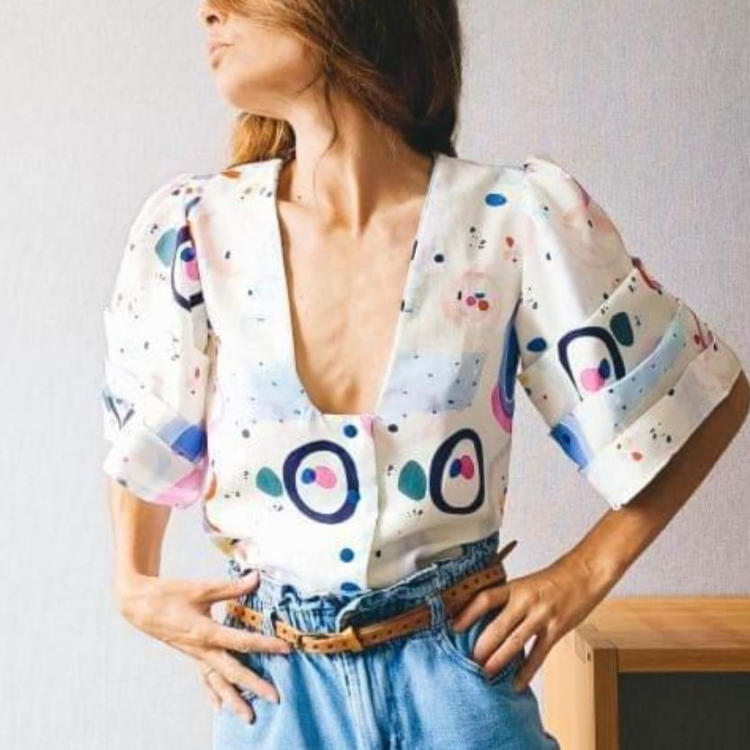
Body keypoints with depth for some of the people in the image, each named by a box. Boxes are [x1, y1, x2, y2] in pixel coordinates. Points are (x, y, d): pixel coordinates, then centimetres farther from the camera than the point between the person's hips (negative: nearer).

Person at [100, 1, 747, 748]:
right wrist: (134, 583, 1)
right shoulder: (192, 228, -8)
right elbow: (142, 430, 11)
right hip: (273, 685, 2)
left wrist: (587, 571, -5)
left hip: (458, 674, -1)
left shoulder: (519, 222, -14)